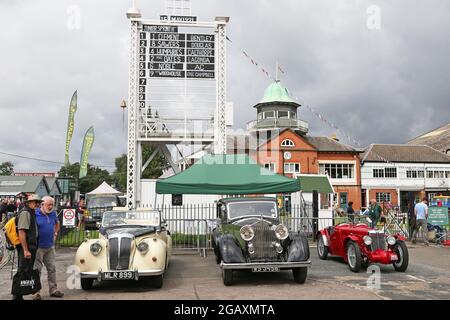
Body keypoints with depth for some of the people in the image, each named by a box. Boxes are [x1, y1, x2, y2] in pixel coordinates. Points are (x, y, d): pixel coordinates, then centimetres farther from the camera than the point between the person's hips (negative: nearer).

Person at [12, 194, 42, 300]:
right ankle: (17, 296, 3)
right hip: (26, 248, -10)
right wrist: (25, 250, -23)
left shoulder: (31, 213, 16)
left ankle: (18, 295, 23)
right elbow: (21, 232, -22)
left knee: (27, 272, 15)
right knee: (23, 272, -4)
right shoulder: (25, 213, -15)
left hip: (31, 247, 10)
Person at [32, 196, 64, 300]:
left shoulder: (53, 214, 5)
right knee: (36, 270, 1)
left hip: (50, 246, 6)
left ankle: (53, 290, 20)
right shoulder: (35, 214, -14)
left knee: (52, 269, 11)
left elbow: (57, 223, 25)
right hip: (38, 247, -6)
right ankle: (35, 292, 9)